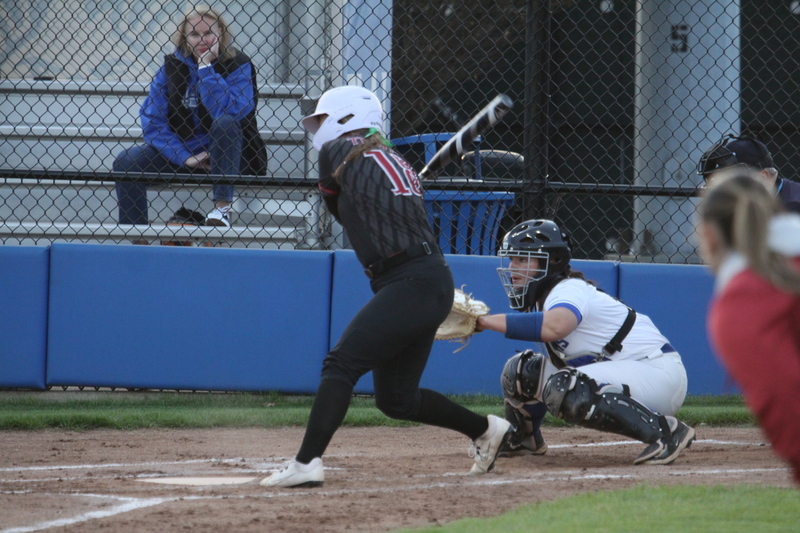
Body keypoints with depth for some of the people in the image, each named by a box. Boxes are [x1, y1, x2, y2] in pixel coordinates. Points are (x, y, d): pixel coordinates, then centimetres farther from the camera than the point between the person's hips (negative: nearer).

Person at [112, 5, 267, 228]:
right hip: (180, 152, 3)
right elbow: (152, 121, -7)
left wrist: (205, 68, -23)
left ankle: (223, 207, -31)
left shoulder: (238, 66, -9)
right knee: (126, 162, -18)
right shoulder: (172, 66, -1)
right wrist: (185, 157, -19)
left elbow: (229, 112, -28)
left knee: (226, 123, -34)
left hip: (227, 157, -3)